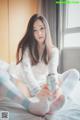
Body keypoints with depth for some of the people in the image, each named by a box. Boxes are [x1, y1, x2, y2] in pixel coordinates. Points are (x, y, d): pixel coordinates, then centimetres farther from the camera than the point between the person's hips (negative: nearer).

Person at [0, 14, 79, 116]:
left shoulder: (53, 50, -1)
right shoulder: (25, 47, -7)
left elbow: (53, 71, -20)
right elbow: (27, 71, -23)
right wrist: (37, 91, -43)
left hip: (44, 86, 2)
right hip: (27, 86, -1)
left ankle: (54, 101, -42)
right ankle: (33, 105, -46)